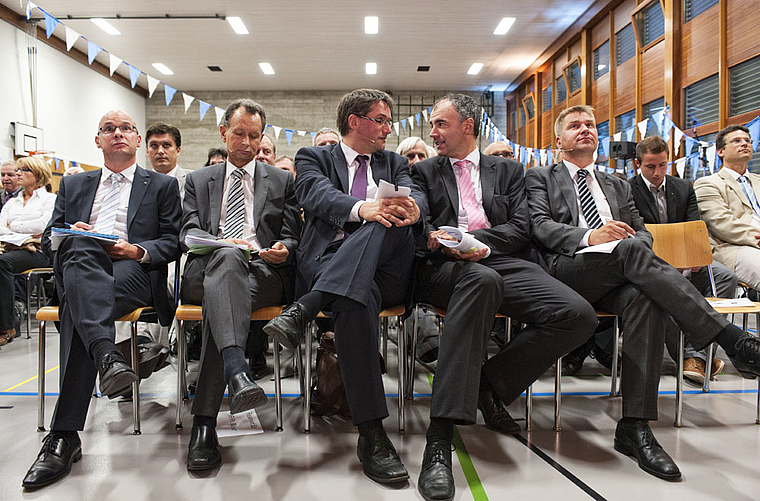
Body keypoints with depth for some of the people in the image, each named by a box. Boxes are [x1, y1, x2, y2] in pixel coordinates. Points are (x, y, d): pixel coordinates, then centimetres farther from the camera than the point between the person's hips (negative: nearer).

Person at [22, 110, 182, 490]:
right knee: (79, 251, -35)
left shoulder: (162, 185, 20)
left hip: (135, 271, -2)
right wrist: (67, 235, -3)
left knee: (76, 307, -33)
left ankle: (64, 436, -35)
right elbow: (48, 240, 21)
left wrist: (139, 251, -10)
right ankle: (106, 355, -54)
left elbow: (173, 242, 10)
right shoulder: (73, 185, 29)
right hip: (79, 268, 3)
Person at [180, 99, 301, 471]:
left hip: (264, 271, 0)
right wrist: (219, 243, -12)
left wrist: (283, 250, -9)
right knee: (227, 258, -38)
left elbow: (293, 238, 17)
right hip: (206, 269, 0)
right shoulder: (198, 180, 25)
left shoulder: (281, 181, 24)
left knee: (220, 297, -35)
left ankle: (204, 421, -37)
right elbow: (187, 233, 11)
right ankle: (236, 372, -58)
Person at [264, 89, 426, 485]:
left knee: (393, 219, -30)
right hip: (328, 260, -2)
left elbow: (416, 196, 6)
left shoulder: (393, 163, 28)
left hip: (385, 270, 3)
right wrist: (361, 208, -30)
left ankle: (305, 308, -37)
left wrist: (412, 208, -22)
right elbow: (317, 194, -7)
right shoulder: (314, 157, 17)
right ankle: (371, 434, -32)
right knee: (356, 301, -37)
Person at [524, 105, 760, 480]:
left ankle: (634, 427, -32)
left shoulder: (617, 186, 33)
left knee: (644, 298, -33)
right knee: (631, 249, -34)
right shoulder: (540, 178, 18)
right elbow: (539, 227, 1)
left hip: (616, 278, 4)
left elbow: (642, 232, 24)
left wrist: (635, 240, -3)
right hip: (568, 269, -4)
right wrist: (590, 236, -17)